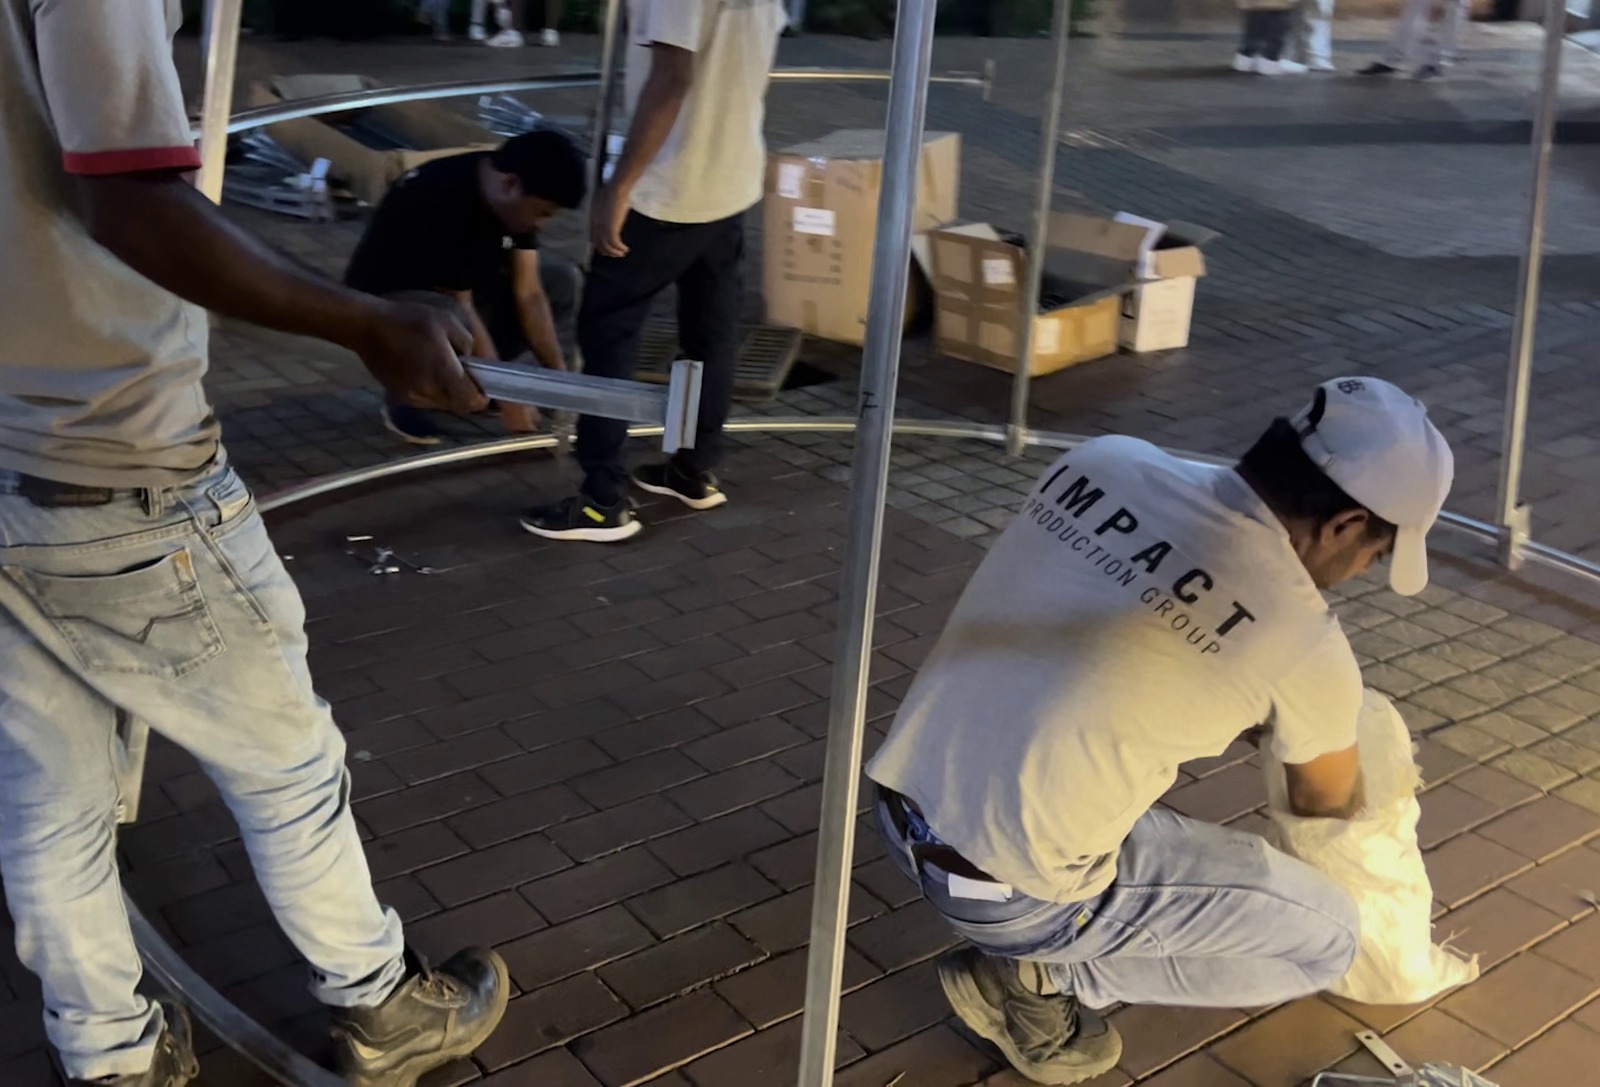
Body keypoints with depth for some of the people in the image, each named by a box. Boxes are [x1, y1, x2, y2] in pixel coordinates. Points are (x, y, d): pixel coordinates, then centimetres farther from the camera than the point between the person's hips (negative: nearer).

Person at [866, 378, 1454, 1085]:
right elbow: (1327, 805, 9)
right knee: (1328, 935, 10)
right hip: (1011, 893, -6)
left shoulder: (1104, 461, -1)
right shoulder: (1304, 643, -14)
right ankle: (1041, 976, 5)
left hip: (899, 808, 6)